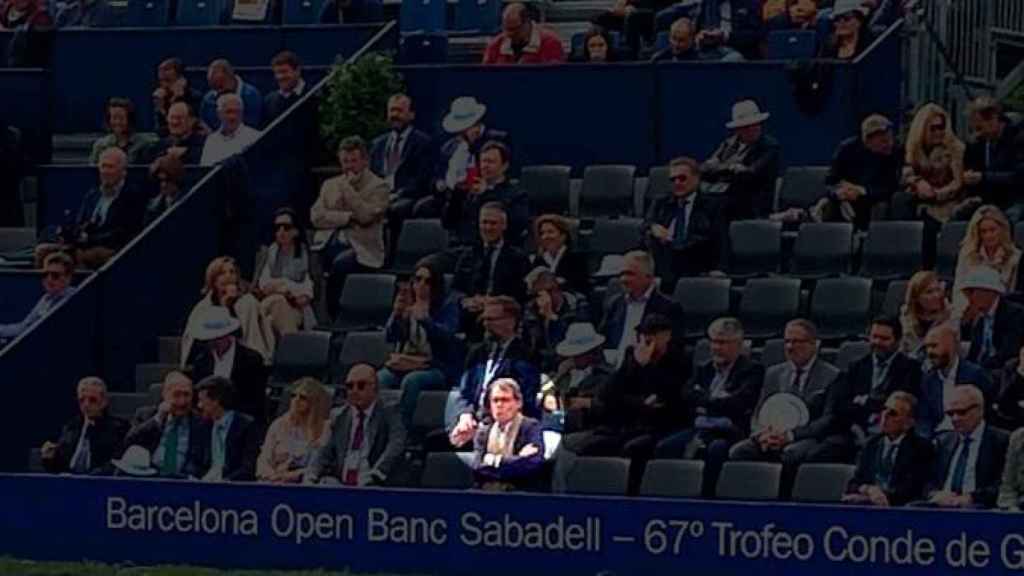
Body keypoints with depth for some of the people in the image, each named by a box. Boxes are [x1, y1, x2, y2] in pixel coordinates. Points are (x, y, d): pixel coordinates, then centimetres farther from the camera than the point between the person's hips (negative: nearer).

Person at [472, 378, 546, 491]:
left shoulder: (531, 427, 2)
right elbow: (477, 467, 0)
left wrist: (497, 461, -4)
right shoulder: (483, 433, 15)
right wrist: (518, 459, -6)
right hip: (485, 493, 4)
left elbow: (533, 464, -13)